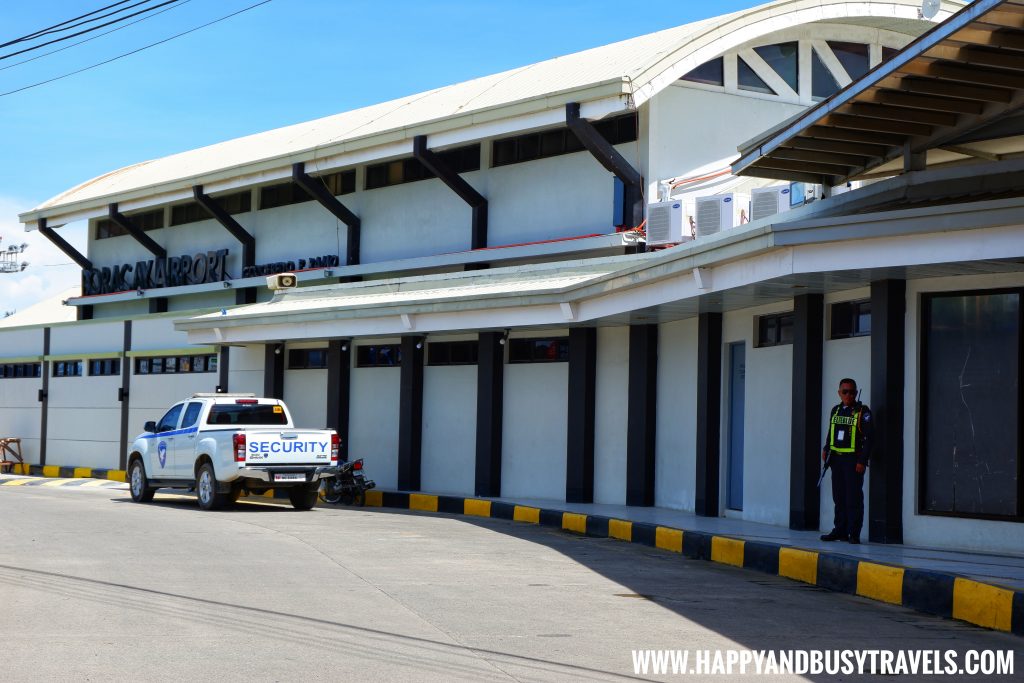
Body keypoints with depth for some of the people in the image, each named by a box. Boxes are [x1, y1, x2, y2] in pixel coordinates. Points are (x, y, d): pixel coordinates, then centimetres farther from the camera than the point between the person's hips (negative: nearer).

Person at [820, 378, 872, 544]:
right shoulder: (835, 411, 13)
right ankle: (840, 530, 17)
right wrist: (826, 450, 9)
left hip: (853, 460, -6)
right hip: (836, 459, 6)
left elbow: (868, 438, -8)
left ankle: (854, 533, -4)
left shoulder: (863, 412, -5)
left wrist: (862, 461, -13)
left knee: (853, 498, -6)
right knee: (839, 497, 10)